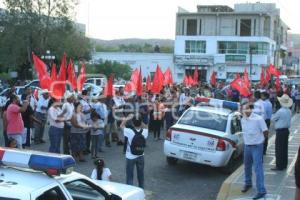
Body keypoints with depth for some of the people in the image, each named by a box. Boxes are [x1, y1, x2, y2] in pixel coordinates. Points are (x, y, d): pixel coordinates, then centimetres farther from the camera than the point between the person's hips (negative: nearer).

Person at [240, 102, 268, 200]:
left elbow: (266, 132, -9)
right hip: (247, 146, 6)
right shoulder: (243, 120, 1)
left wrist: (258, 139, 3)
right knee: (247, 166, 20)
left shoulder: (258, 119, -18)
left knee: (258, 168, -8)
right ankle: (248, 183, 41)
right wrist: (248, 140, 11)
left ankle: (261, 190, -4)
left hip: (257, 146, -6)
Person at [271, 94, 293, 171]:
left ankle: (279, 166, 2)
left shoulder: (280, 111, -20)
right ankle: (284, 164, 23)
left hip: (280, 131, -8)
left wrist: (273, 115, 11)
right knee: (284, 148, 15)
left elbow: (272, 119, -9)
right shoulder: (289, 111, 5)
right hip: (286, 130, 8)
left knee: (279, 149, -1)